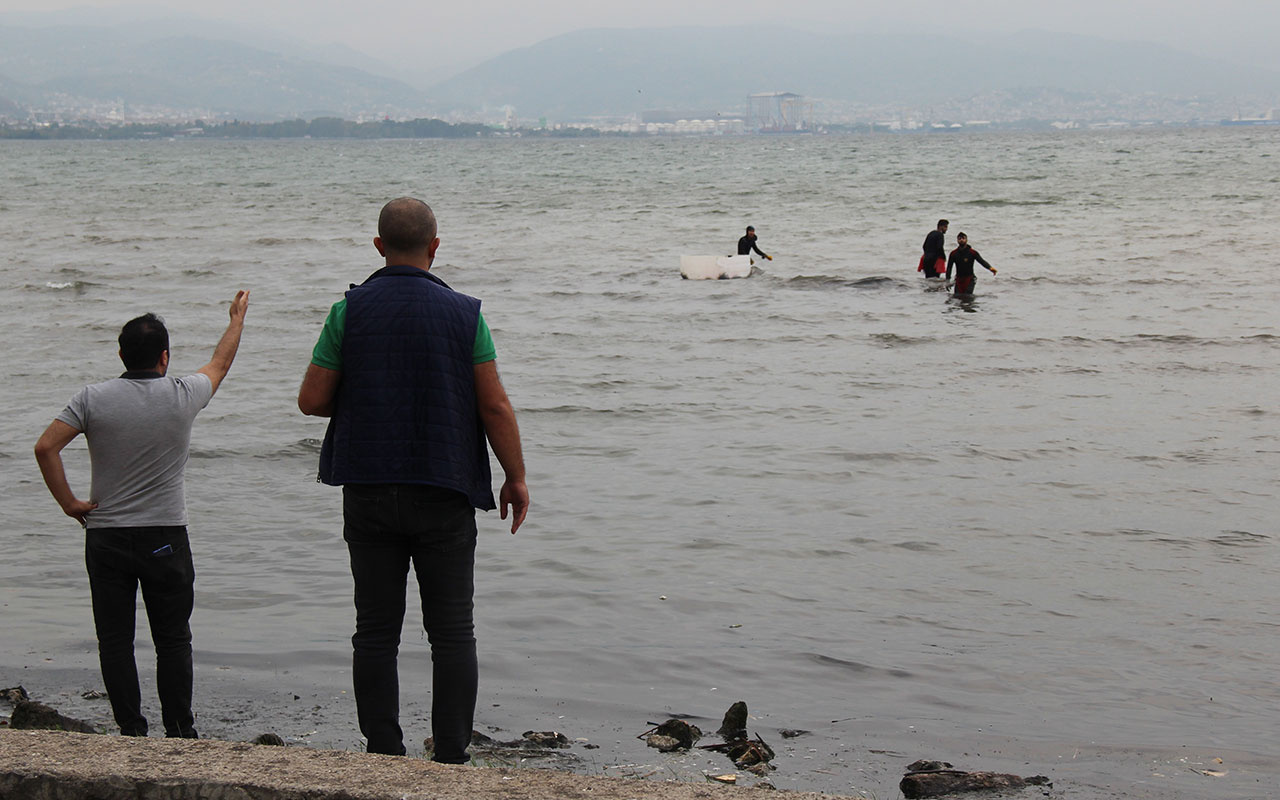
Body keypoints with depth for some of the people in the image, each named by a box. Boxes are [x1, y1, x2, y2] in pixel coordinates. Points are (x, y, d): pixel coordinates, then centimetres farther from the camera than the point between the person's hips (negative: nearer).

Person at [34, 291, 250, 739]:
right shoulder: (183, 397, -5)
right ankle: (179, 731, 8)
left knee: (115, 639, 7)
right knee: (172, 639, 6)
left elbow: (45, 447, -12)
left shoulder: (93, 399, -5)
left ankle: (130, 730, 7)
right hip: (165, 539, -1)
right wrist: (238, 318, 31)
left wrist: (68, 502, -3)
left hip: (106, 537, 1)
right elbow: (220, 363, 14)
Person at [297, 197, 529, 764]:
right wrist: (516, 479, 6)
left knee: (376, 632, 7)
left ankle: (383, 758, 8)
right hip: (443, 495, -1)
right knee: (451, 632, 5)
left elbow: (311, 400, -1)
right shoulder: (463, 313, -4)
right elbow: (495, 407, -5)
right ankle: (450, 759, 3)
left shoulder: (350, 311, -2)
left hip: (368, 493, 1)